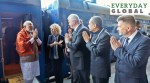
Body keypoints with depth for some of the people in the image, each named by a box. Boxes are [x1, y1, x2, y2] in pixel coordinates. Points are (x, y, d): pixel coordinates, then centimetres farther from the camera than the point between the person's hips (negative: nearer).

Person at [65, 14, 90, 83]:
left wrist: (68, 42, -9)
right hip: (77, 62, 9)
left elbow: (76, 46, -25)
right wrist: (70, 39, -4)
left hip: (81, 62, -9)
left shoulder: (82, 29, -20)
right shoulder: (76, 30, 10)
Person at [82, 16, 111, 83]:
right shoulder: (94, 34, 5)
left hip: (101, 69, -8)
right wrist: (88, 40, -5)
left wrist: (88, 41, -17)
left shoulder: (105, 35, -22)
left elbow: (97, 52, -26)